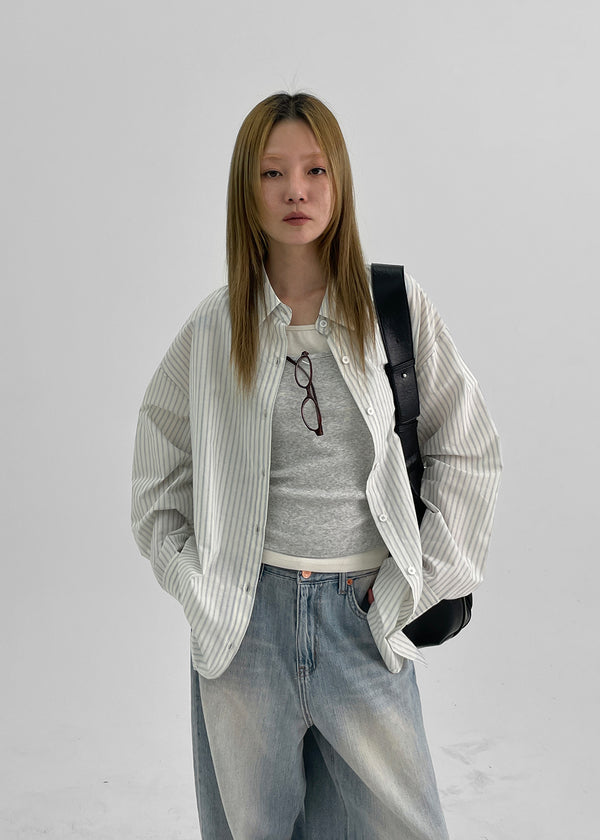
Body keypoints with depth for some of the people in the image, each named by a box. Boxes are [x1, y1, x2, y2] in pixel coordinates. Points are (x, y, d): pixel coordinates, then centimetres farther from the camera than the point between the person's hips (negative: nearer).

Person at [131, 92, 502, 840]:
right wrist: (202, 593, 0)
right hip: (245, 617, 1)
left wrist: (412, 581, -2)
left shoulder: (398, 310, -2)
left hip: (364, 614, 0)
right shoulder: (212, 330, 1)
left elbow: (468, 451, 3)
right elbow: (159, 483, 10)